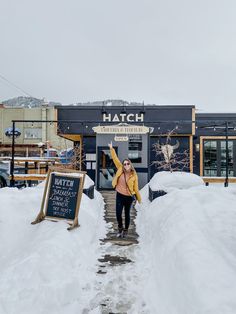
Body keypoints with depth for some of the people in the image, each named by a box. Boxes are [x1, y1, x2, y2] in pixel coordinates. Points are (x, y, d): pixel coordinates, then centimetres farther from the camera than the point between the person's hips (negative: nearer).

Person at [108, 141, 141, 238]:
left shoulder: (134, 175, -9)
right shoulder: (120, 170, -4)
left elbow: (136, 188, -2)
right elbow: (115, 159, -4)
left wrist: (139, 199, 5)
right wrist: (111, 149, -7)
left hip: (129, 197, -1)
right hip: (119, 195, 2)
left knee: (127, 214, 12)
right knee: (118, 213, 0)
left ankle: (125, 230, 32)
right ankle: (120, 228, 27)